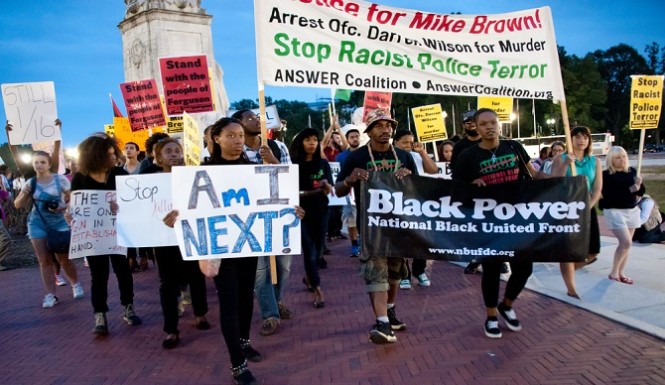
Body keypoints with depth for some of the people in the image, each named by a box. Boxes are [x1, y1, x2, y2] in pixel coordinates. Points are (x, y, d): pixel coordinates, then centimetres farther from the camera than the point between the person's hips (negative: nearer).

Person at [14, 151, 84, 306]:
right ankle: (51, 294, 8)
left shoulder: (60, 179, -4)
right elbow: (18, 205, 10)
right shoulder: (30, 183, 5)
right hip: (37, 224, 3)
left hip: (58, 222, -3)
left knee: (64, 258, -1)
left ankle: (76, 284, 22)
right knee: (44, 260, 2)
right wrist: (25, 194, -9)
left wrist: (62, 207, -21)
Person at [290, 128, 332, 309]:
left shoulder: (323, 163, 3)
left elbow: (329, 191, -3)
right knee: (309, 251, -5)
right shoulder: (293, 164, -5)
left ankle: (309, 276, 42)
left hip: (320, 212, 4)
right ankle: (318, 291, 1)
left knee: (318, 249, 15)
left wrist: (326, 186, -24)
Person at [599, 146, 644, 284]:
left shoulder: (632, 171, 4)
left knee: (625, 243, 8)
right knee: (626, 243, -12)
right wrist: (629, 190, -24)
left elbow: (641, 192, 6)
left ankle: (620, 273, 18)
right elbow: (607, 195, -20)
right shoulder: (606, 175, -11)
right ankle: (613, 272, 2)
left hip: (632, 210, 5)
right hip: (614, 211, -5)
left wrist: (638, 185, -15)